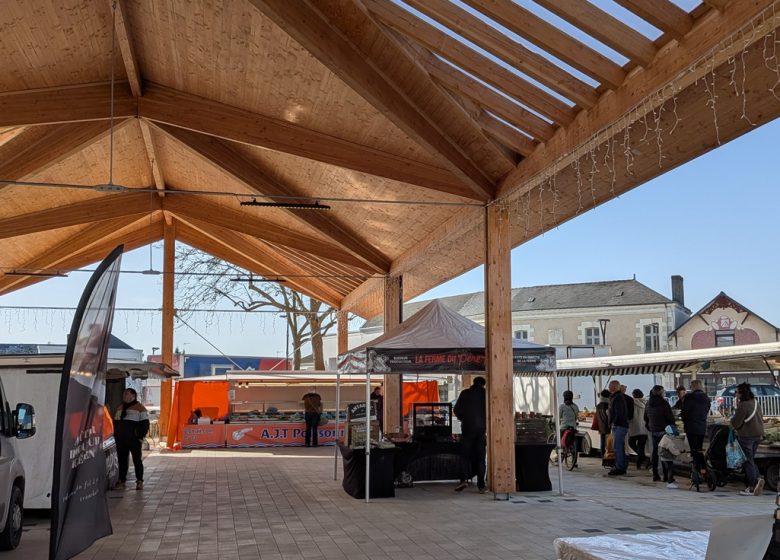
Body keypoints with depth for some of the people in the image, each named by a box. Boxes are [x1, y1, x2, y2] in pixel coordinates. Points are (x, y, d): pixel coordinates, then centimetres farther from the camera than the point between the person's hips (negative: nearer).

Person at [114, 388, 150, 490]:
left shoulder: (140, 408, -5)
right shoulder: (120, 408, 17)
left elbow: (145, 424, -8)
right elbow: (116, 422, 24)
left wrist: (141, 437, -13)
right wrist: (115, 435, 15)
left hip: (134, 440, -7)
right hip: (121, 440, 7)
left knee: (137, 460, -3)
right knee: (122, 460, 12)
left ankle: (140, 481, 1)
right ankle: (122, 480, 21)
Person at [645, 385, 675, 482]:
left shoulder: (648, 404, 9)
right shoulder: (663, 403, -12)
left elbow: (646, 418, 17)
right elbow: (670, 417, -11)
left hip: (653, 431, 6)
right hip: (664, 430, -6)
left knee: (655, 451, 10)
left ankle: (655, 475, 10)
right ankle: (666, 476, -3)